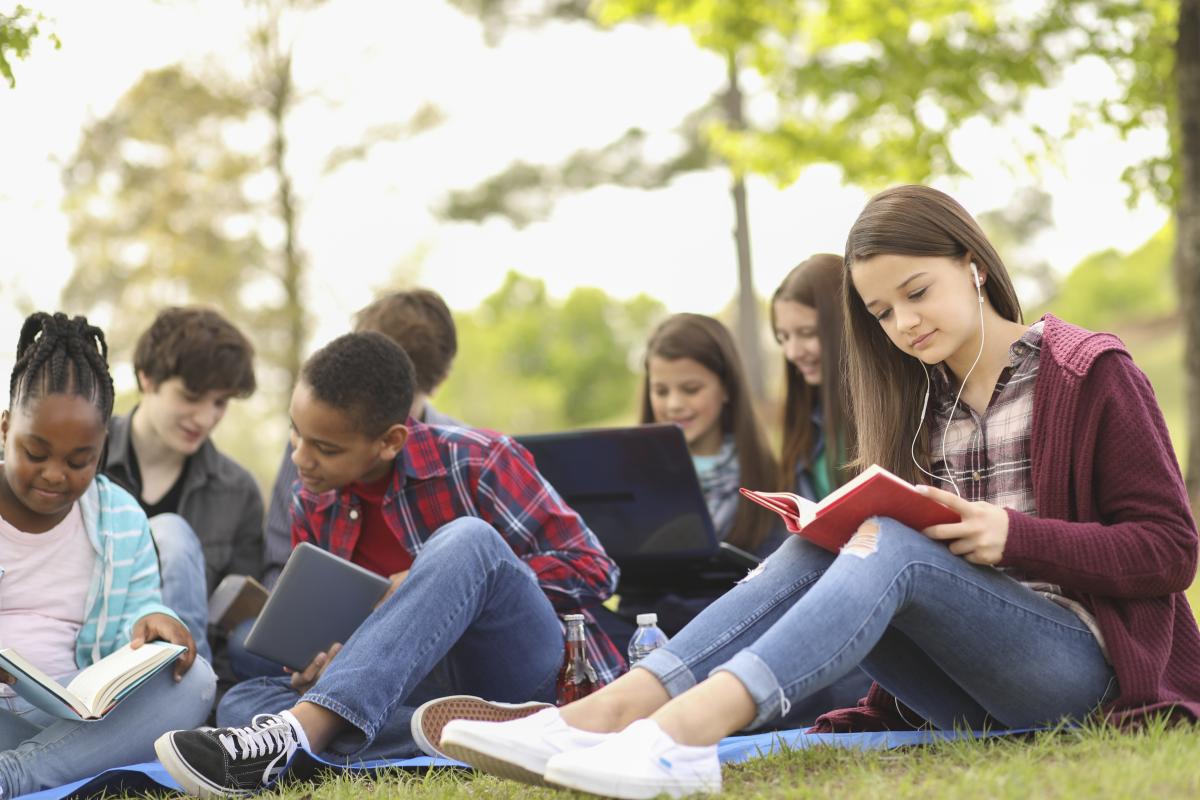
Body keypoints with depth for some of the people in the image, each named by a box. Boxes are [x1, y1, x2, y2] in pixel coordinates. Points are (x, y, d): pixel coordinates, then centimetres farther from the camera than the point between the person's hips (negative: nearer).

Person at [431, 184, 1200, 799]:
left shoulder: (1092, 374, 1)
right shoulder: (926, 400, 19)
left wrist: (1016, 537, -17)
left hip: (1081, 662, -5)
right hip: (968, 691, 5)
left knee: (891, 545, -29)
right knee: (822, 545, -19)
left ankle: (686, 731, -52)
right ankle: (609, 711, -38)